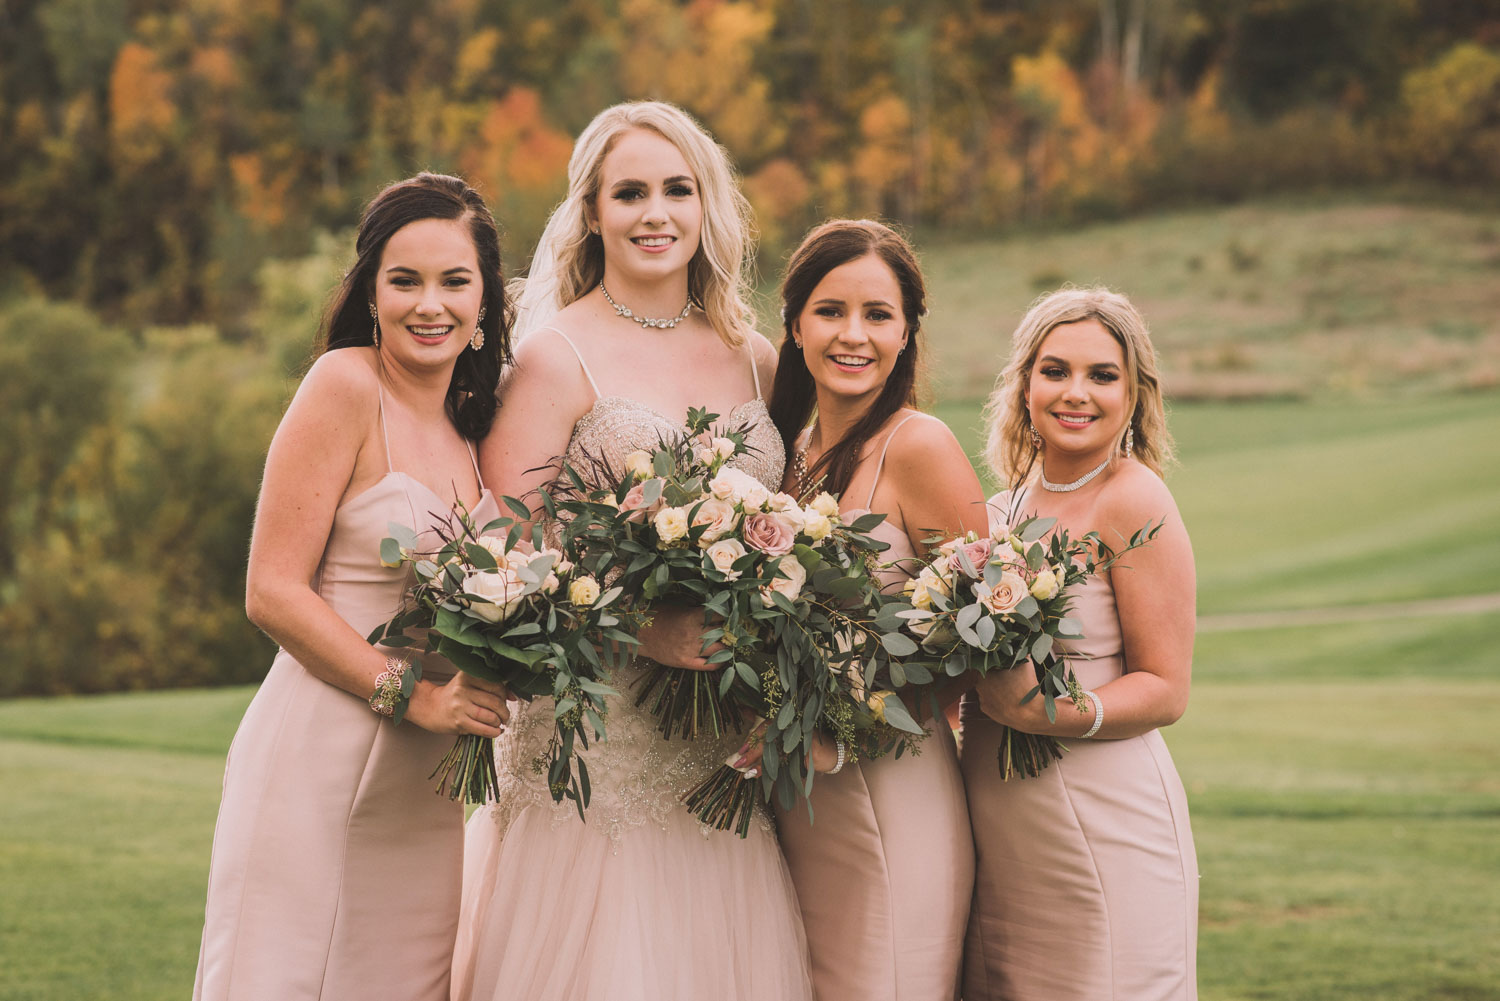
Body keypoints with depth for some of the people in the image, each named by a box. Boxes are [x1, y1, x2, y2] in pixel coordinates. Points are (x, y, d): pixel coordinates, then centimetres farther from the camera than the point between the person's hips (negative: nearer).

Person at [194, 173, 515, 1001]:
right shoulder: (345, 387, -8)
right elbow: (272, 591, -12)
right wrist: (411, 695, -16)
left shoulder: (474, 424, 12)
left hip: (427, 792, 6)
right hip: (318, 767, -6)